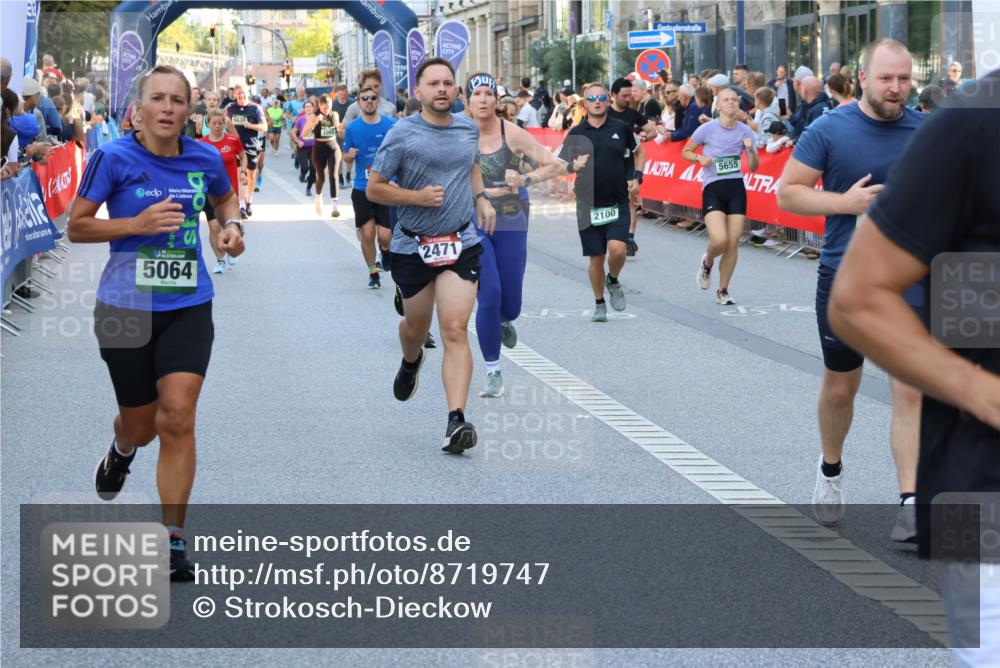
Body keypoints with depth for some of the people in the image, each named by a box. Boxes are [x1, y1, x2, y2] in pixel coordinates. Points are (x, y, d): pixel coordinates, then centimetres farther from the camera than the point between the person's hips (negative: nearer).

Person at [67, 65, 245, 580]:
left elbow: (224, 198, 23)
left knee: (178, 416, -13)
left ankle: (174, 542, -4)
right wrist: (137, 223, -19)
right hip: (126, 307, -1)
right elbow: (76, 227, -5)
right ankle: (121, 450, 52)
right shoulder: (114, 158, -9)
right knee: (141, 427, 11)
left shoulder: (205, 159, 1)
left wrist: (232, 224, 1)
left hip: (188, 308, 1)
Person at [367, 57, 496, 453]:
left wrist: (480, 197, 10)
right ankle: (410, 363, 55)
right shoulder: (402, 134, -9)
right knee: (416, 327, 17)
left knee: (455, 331, -12)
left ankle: (456, 421, -18)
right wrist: (418, 197, -20)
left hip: (461, 244, 1)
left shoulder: (469, 129, 5)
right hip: (413, 246, -1)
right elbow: (373, 188, -6)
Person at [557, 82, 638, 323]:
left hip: (618, 203, -1)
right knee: (596, 257, 5)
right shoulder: (576, 133, 3)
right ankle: (599, 304, 23)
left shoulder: (621, 129, 3)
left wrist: (635, 178, 5)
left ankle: (613, 281, 14)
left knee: (617, 249, -18)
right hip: (588, 204, 1)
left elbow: (637, 153, 19)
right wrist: (573, 166, -14)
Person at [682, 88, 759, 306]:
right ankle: (707, 263, 17)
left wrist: (751, 150, -12)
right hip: (713, 188, -3)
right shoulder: (707, 129, -3)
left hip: (736, 188, 3)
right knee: (719, 240, -19)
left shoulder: (745, 131, 4)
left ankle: (723, 291, 16)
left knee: (733, 243, 1)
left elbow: (753, 167, 7)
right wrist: (700, 158, -12)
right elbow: (686, 152, 8)